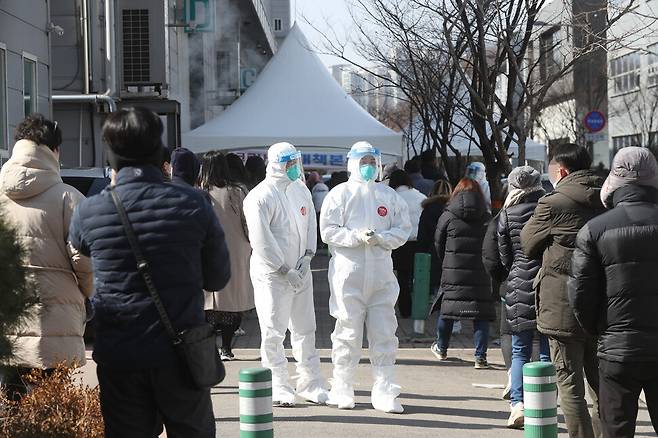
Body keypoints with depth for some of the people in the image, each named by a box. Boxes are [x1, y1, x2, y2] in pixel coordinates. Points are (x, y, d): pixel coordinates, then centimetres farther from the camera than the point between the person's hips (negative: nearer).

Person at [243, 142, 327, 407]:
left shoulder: (300, 190, 8)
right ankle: (279, 388, 9)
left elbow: (310, 223, 15)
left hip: (300, 272, 7)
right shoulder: (260, 197, -14)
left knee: (305, 329, 12)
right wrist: (285, 270, -16)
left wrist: (307, 257, 0)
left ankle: (310, 384, 22)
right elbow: (261, 241, -17)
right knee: (273, 332, -1)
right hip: (273, 275, -7)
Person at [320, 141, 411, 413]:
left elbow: (403, 230, 8)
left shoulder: (389, 196, 12)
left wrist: (381, 238, -10)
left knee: (384, 334, 1)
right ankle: (342, 389, 14)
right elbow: (328, 230, -5)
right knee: (348, 332, 1)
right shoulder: (340, 194, 2)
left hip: (381, 273, 3)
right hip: (348, 273, -3)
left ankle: (384, 392, 6)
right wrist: (357, 237, -17)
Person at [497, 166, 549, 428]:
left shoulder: (506, 215, -1)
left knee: (520, 351, 8)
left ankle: (517, 404, -5)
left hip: (519, 288, 0)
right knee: (547, 352, 7)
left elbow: (505, 257, 5)